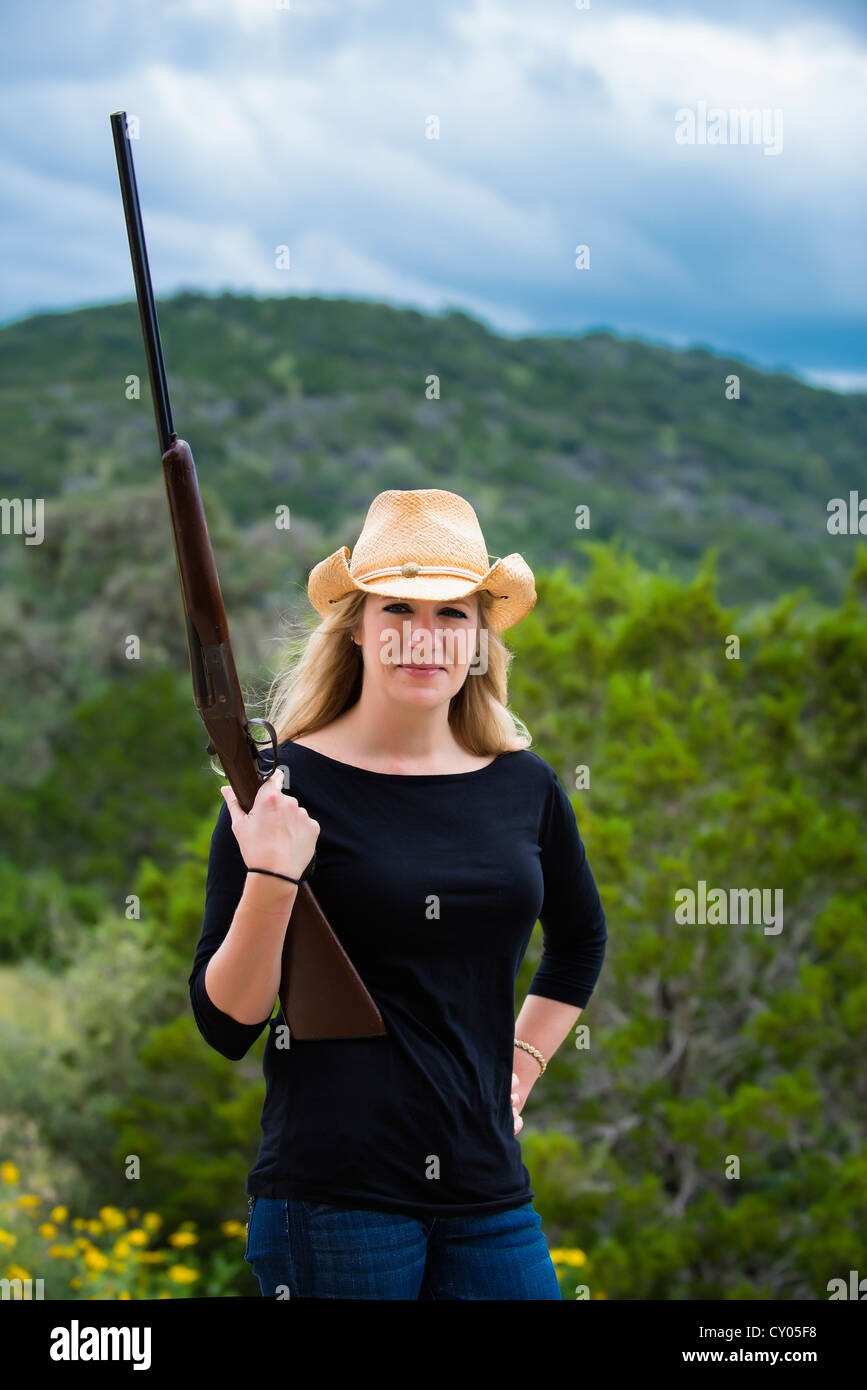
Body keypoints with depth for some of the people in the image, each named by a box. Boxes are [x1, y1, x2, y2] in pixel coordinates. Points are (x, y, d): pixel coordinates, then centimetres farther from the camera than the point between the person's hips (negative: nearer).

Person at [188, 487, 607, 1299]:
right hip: (332, 1196, -4)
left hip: (488, 1195, 4)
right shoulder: (284, 781, -6)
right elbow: (225, 1024, -8)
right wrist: (270, 881, -21)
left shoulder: (523, 785, 6)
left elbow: (580, 942, 26)